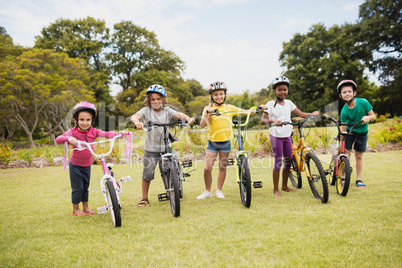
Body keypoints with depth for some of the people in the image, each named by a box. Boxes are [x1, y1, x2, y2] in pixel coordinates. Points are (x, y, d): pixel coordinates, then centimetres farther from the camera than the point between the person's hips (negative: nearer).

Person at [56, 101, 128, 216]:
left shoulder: (94, 132, -8)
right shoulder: (73, 132, -15)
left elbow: (107, 134, -17)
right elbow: (58, 139, -25)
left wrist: (120, 134, -33)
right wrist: (68, 138, -46)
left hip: (87, 165, 4)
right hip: (75, 165, -3)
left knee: (85, 187, 17)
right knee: (77, 188, 3)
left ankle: (86, 207, 33)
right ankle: (76, 209, 21)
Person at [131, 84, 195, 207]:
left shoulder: (167, 111, 2)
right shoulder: (146, 110, -2)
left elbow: (179, 114, -13)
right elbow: (134, 116, -18)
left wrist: (188, 118, -33)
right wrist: (137, 122, -41)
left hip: (165, 148, 2)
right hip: (150, 150, -1)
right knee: (147, 174, 1)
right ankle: (144, 198, 19)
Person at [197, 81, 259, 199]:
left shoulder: (229, 108, 2)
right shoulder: (208, 108, -4)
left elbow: (244, 112, -1)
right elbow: (202, 125, -16)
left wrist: (252, 111, -20)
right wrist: (207, 113, -29)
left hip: (225, 142, 2)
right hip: (212, 142, -2)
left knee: (223, 167, 10)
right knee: (207, 168, -6)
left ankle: (219, 190, 27)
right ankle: (207, 191, 15)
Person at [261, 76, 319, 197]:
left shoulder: (288, 103, 9)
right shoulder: (270, 104, -6)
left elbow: (301, 114, 8)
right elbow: (263, 120, -16)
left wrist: (313, 114, -9)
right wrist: (273, 121, -34)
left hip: (287, 136, 5)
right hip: (276, 136, -5)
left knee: (288, 161, 10)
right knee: (278, 162, -3)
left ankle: (285, 186, 27)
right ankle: (276, 189, 8)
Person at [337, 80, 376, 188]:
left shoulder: (363, 102, -21)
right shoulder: (344, 111, -22)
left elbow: (373, 116, -12)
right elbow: (343, 128, -18)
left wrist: (368, 117, -35)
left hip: (362, 132, 1)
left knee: (359, 156, 4)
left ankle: (358, 179, 15)